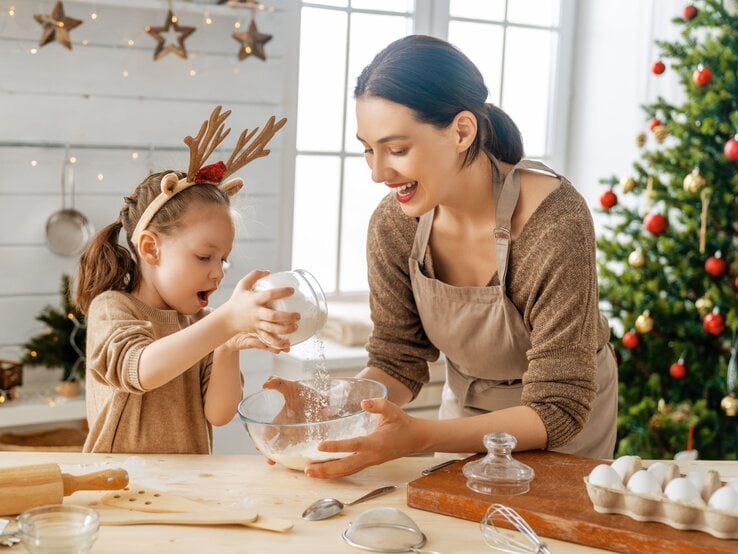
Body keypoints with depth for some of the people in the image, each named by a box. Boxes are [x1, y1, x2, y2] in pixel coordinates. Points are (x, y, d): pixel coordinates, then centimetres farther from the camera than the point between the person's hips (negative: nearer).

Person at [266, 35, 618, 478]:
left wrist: (421, 436, -44)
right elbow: (398, 361, -10)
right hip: (465, 406, 4)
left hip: (568, 424, -4)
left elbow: (557, 410, -32)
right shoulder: (394, 224, -19)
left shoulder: (555, 223, -34)